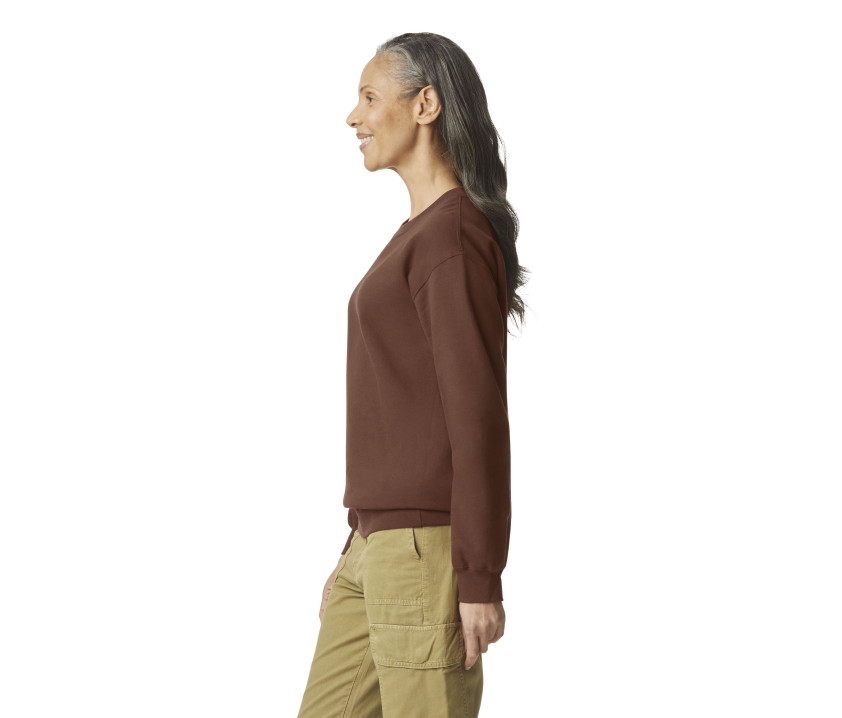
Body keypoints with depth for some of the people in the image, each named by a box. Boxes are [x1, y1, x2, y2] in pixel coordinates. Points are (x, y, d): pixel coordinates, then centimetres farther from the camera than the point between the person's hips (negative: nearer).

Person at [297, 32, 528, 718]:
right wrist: (361, 551, 22)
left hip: (431, 549, -10)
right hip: (386, 544, 10)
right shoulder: (430, 238, 17)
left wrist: (480, 580, -18)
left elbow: (480, 414, -17)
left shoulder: (454, 237, -14)